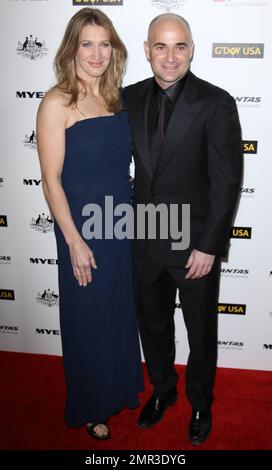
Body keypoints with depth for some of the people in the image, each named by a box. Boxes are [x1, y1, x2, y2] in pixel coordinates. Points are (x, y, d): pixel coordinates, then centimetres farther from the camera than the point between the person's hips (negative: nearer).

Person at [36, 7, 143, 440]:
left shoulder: (116, 98, 7)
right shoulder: (57, 103, -11)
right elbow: (51, 179, -13)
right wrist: (74, 241, -15)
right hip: (84, 226, -6)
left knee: (121, 311, 20)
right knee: (89, 319, 10)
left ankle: (120, 388, 45)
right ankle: (91, 407, 34)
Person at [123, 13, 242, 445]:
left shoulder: (216, 103, -13)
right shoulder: (131, 98, 2)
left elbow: (227, 181, -13)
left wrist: (208, 246, -15)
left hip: (194, 243, -4)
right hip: (145, 241, 4)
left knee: (201, 332, 15)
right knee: (153, 325, 20)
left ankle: (200, 402, 42)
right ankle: (162, 390, 46)